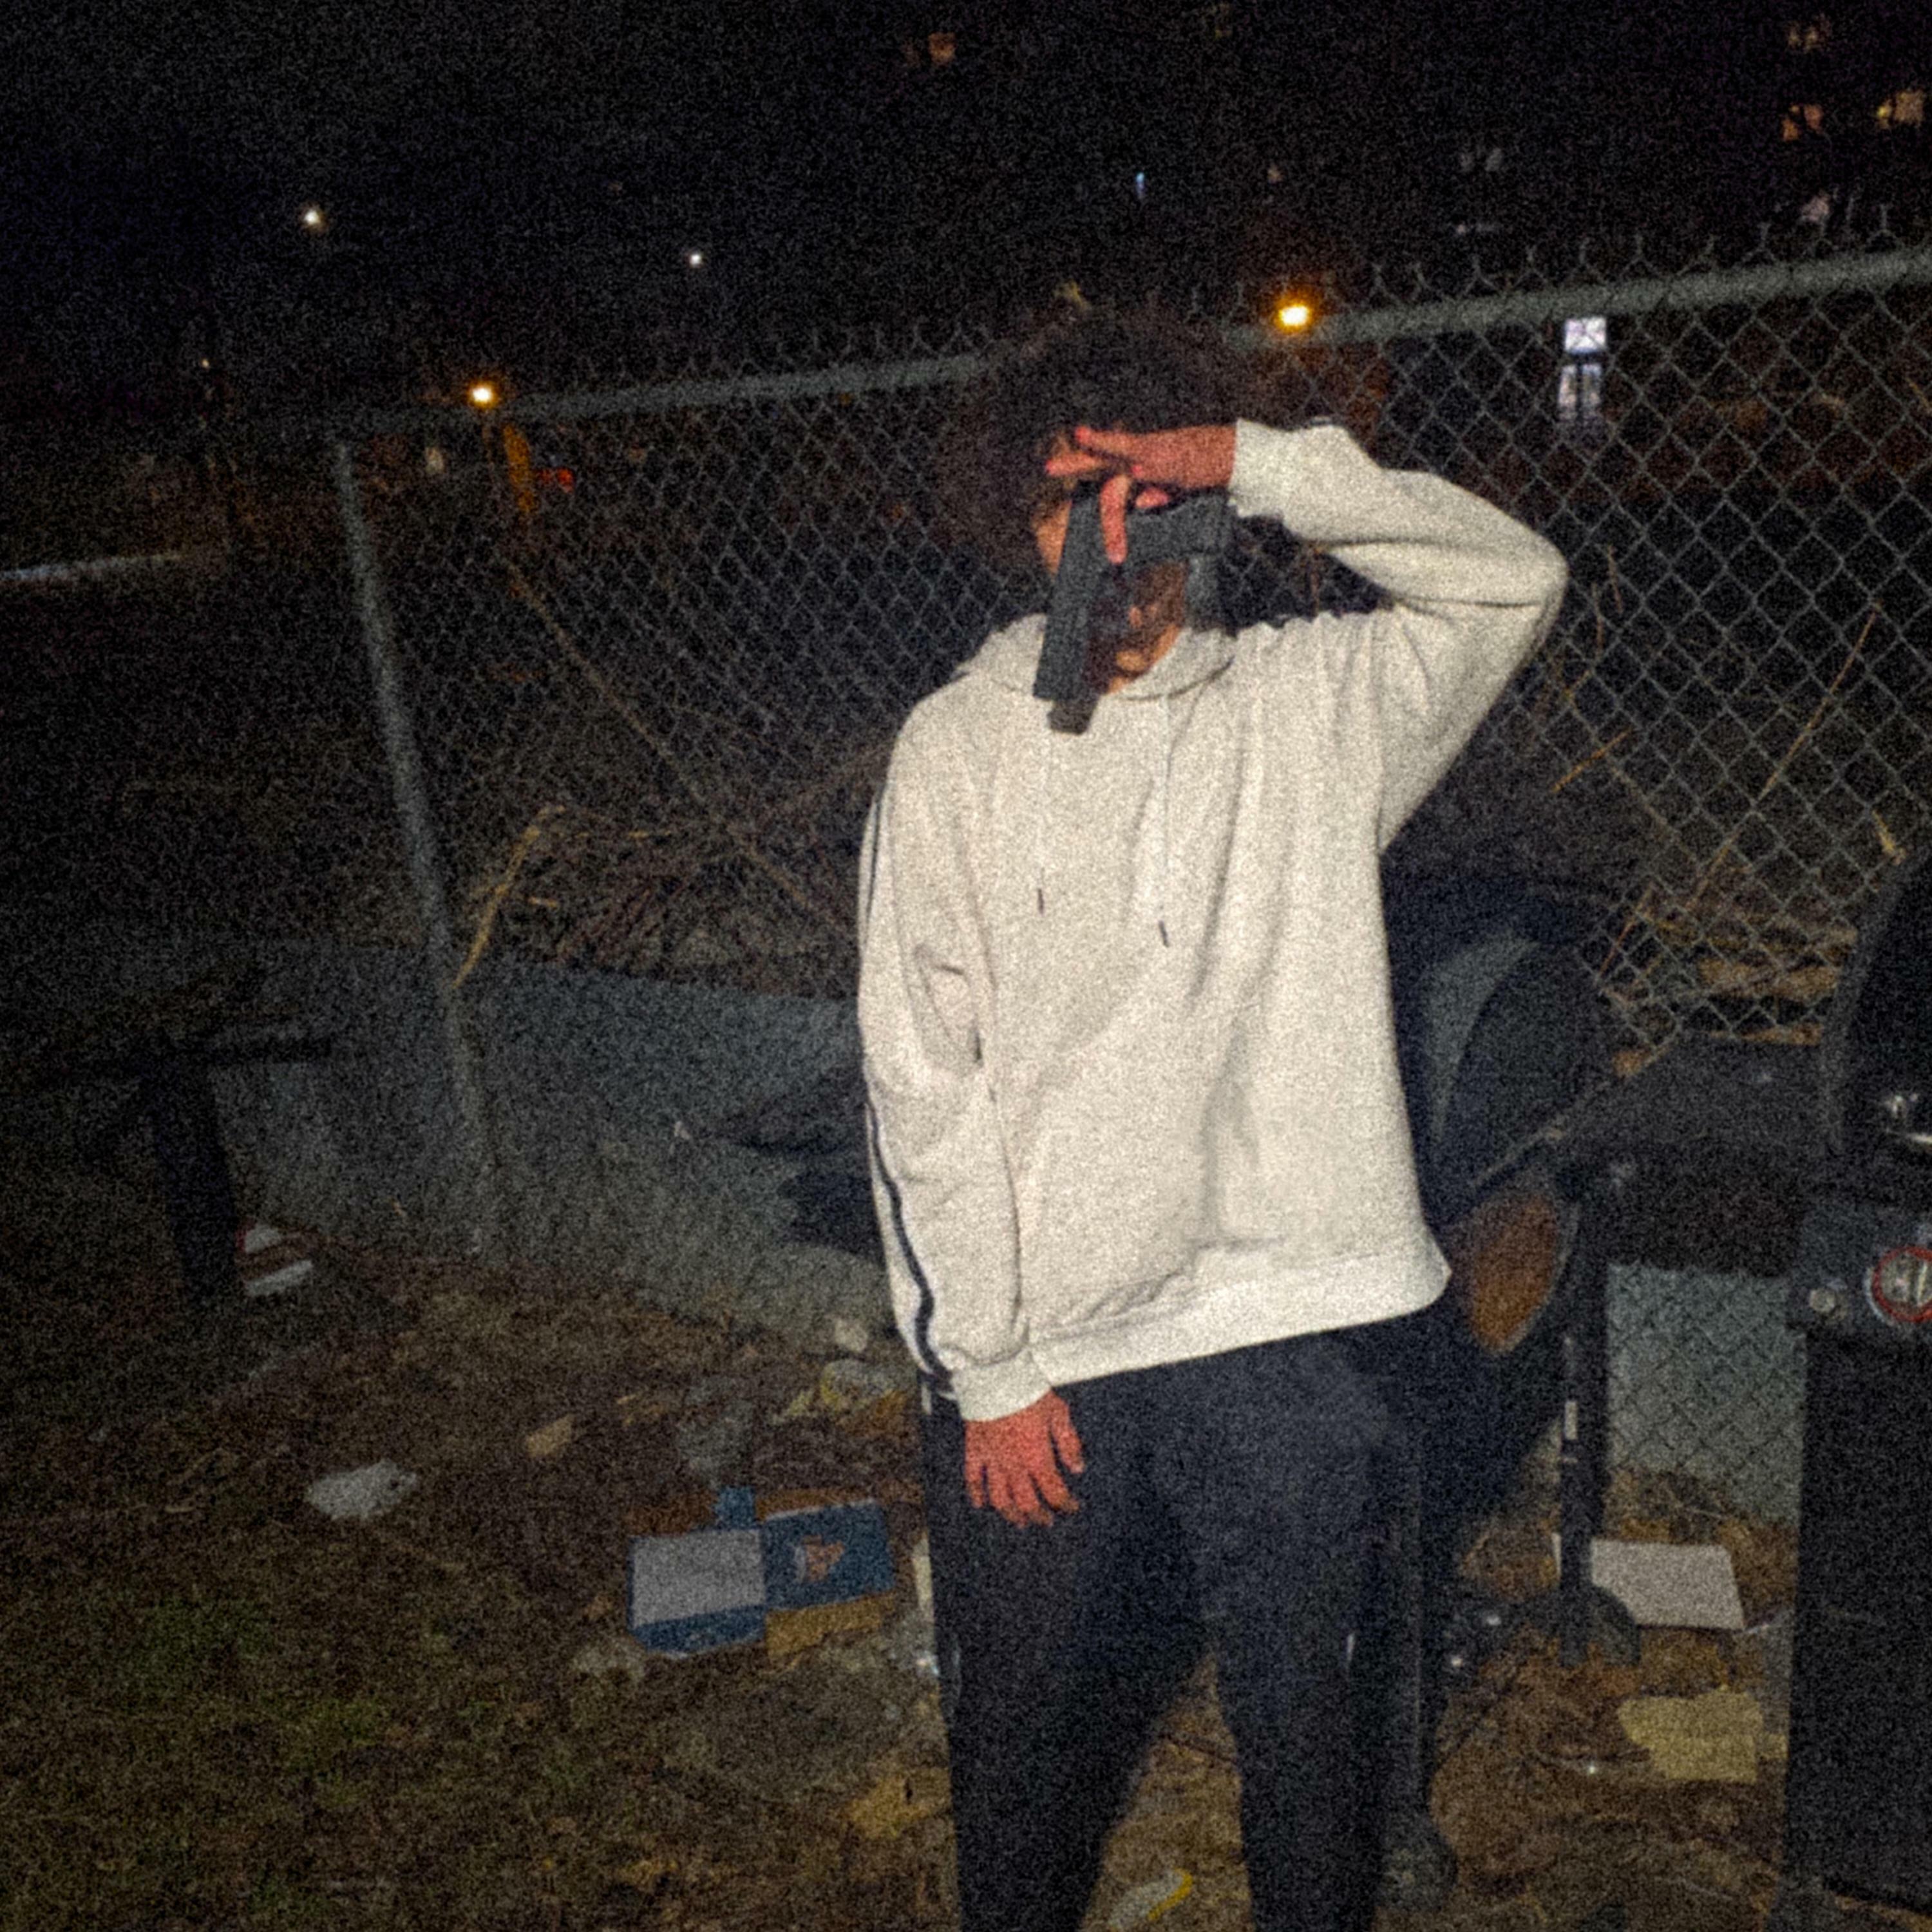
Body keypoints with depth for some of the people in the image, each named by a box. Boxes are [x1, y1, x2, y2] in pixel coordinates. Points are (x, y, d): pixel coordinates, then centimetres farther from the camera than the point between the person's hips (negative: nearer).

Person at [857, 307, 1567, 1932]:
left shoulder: (1311, 704, 1)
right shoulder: (957, 748, -3)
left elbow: (1518, 579, -11)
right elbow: (921, 1082, -5)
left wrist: (1259, 462, -18)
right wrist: (983, 1368, -7)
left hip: (1280, 1328, 0)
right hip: (1036, 1347, 0)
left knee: (1301, 1722, 19)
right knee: (1022, 1729, 20)